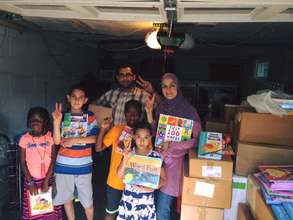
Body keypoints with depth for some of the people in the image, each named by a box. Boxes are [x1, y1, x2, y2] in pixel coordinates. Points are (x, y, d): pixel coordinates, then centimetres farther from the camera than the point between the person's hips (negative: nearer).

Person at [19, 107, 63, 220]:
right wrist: (30, 182, -8)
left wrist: (46, 181, -12)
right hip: (31, 179, 1)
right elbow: (22, 162, -3)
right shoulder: (25, 139, -5)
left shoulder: (50, 137, -7)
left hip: (49, 179, 0)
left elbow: (53, 160, -7)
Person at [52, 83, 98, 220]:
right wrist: (56, 121, -17)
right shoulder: (62, 116, 3)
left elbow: (95, 138, -10)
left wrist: (74, 140, -16)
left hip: (83, 166, -2)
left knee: (87, 200, 8)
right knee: (66, 198, 18)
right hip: (64, 165, 2)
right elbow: (57, 141, -6)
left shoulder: (90, 116, -1)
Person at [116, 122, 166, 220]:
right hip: (128, 198, 2)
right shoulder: (128, 154, -4)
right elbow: (120, 175, -7)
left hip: (146, 200, -2)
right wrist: (125, 158, -20)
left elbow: (163, 179, -5)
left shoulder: (156, 156, -10)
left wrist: (150, 187, -21)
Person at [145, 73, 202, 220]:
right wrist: (149, 113, -5)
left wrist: (170, 145, -18)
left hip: (174, 163, -5)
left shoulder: (188, 110, -9)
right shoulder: (161, 107, 6)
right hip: (158, 160, 5)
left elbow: (195, 139, -11)